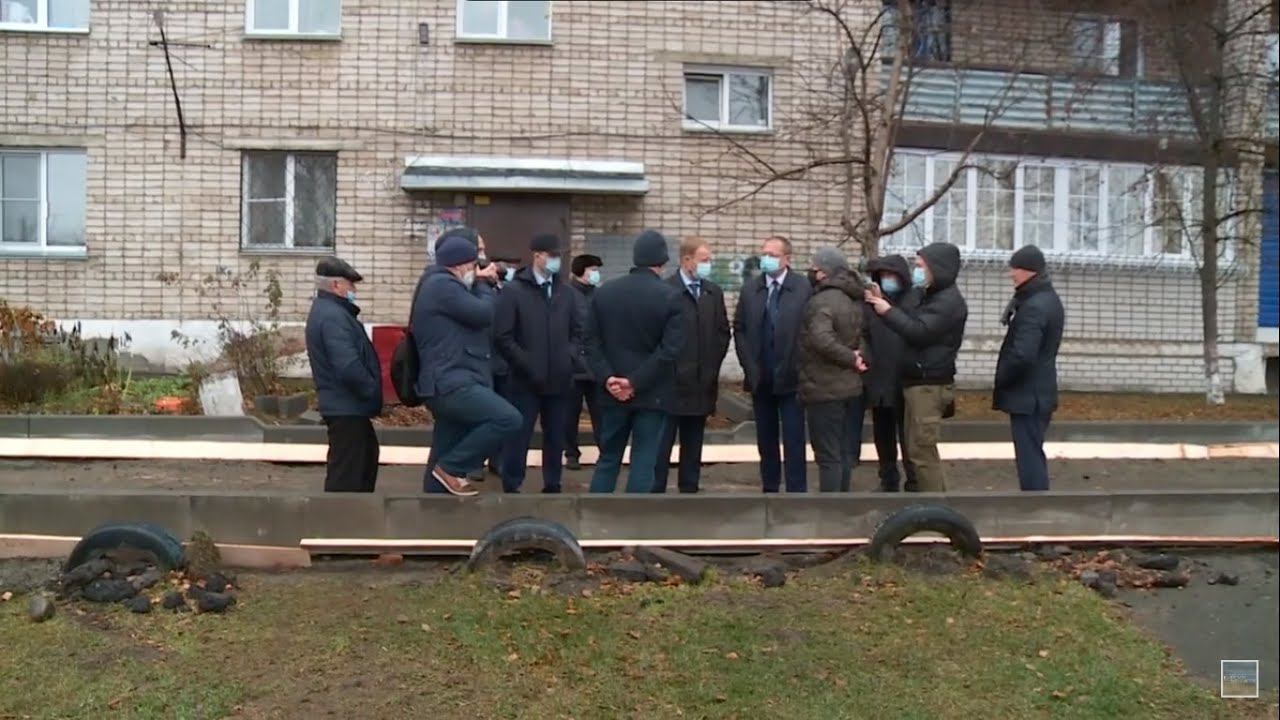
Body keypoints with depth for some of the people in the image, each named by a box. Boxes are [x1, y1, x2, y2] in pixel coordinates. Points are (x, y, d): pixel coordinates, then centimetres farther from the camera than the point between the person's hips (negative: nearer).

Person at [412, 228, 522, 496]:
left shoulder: (441, 286, 23)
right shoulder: (442, 285, -11)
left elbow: (479, 324, 24)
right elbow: (484, 314, -14)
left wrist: (479, 284, 13)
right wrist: (482, 284, 4)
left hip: (452, 383, 11)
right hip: (451, 384, -11)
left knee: (443, 458, 11)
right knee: (508, 418, -22)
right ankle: (451, 468, -11)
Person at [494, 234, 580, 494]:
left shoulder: (565, 292, 10)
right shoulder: (513, 291, -5)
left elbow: (577, 331, 18)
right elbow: (503, 337, -9)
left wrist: (569, 357, 1)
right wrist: (529, 366, -13)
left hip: (559, 379, 5)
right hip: (526, 381, -4)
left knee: (556, 438, 12)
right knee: (518, 438, 0)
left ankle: (552, 487, 24)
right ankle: (511, 489, 10)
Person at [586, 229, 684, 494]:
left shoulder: (603, 292, 3)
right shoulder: (670, 296, -8)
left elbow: (592, 342, -1)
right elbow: (670, 349, -15)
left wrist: (607, 378, -6)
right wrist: (636, 381, -14)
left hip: (613, 392, 4)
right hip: (653, 393, -3)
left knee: (607, 459, 13)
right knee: (643, 463, 3)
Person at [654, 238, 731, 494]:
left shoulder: (714, 292, 10)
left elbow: (723, 332, 15)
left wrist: (713, 364, 8)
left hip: (702, 383, 6)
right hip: (670, 382, -5)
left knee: (693, 444, 11)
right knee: (662, 444, -1)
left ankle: (689, 489, 19)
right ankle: (655, 491, 5)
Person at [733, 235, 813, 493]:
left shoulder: (804, 288, -6)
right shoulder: (750, 289, 7)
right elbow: (739, 329, 9)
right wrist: (749, 365, 0)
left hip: (790, 377, -4)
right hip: (760, 378, 4)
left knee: (793, 440, 0)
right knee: (766, 438, 12)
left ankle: (796, 493, 5)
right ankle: (769, 489, 22)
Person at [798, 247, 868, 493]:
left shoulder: (822, 301, -18)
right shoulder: (855, 300, 11)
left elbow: (821, 339, -31)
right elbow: (863, 334, 17)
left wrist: (850, 358, -19)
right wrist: (858, 355, 1)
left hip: (824, 388, -9)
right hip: (850, 386, 9)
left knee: (828, 456, -4)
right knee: (844, 452, 15)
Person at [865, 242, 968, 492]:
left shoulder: (949, 301, -14)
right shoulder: (930, 295, 18)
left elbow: (919, 331, -23)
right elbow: (909, 319, 13)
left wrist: (888, 311, -14)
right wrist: (884, 303, -2)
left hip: (930, 386, -10)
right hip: (919, 383, 10)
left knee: (921, 450, -8)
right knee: (921, 449, 14)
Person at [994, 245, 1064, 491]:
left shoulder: (1033, 307, -20)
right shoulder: (1048, 299, 13)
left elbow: (1022, 355, -28)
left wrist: (1001, 379, -13)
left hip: (1027, 395, -10)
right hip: (1039, 392, 10)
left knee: (1029, 457, -6)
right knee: (1033, 454, 18)